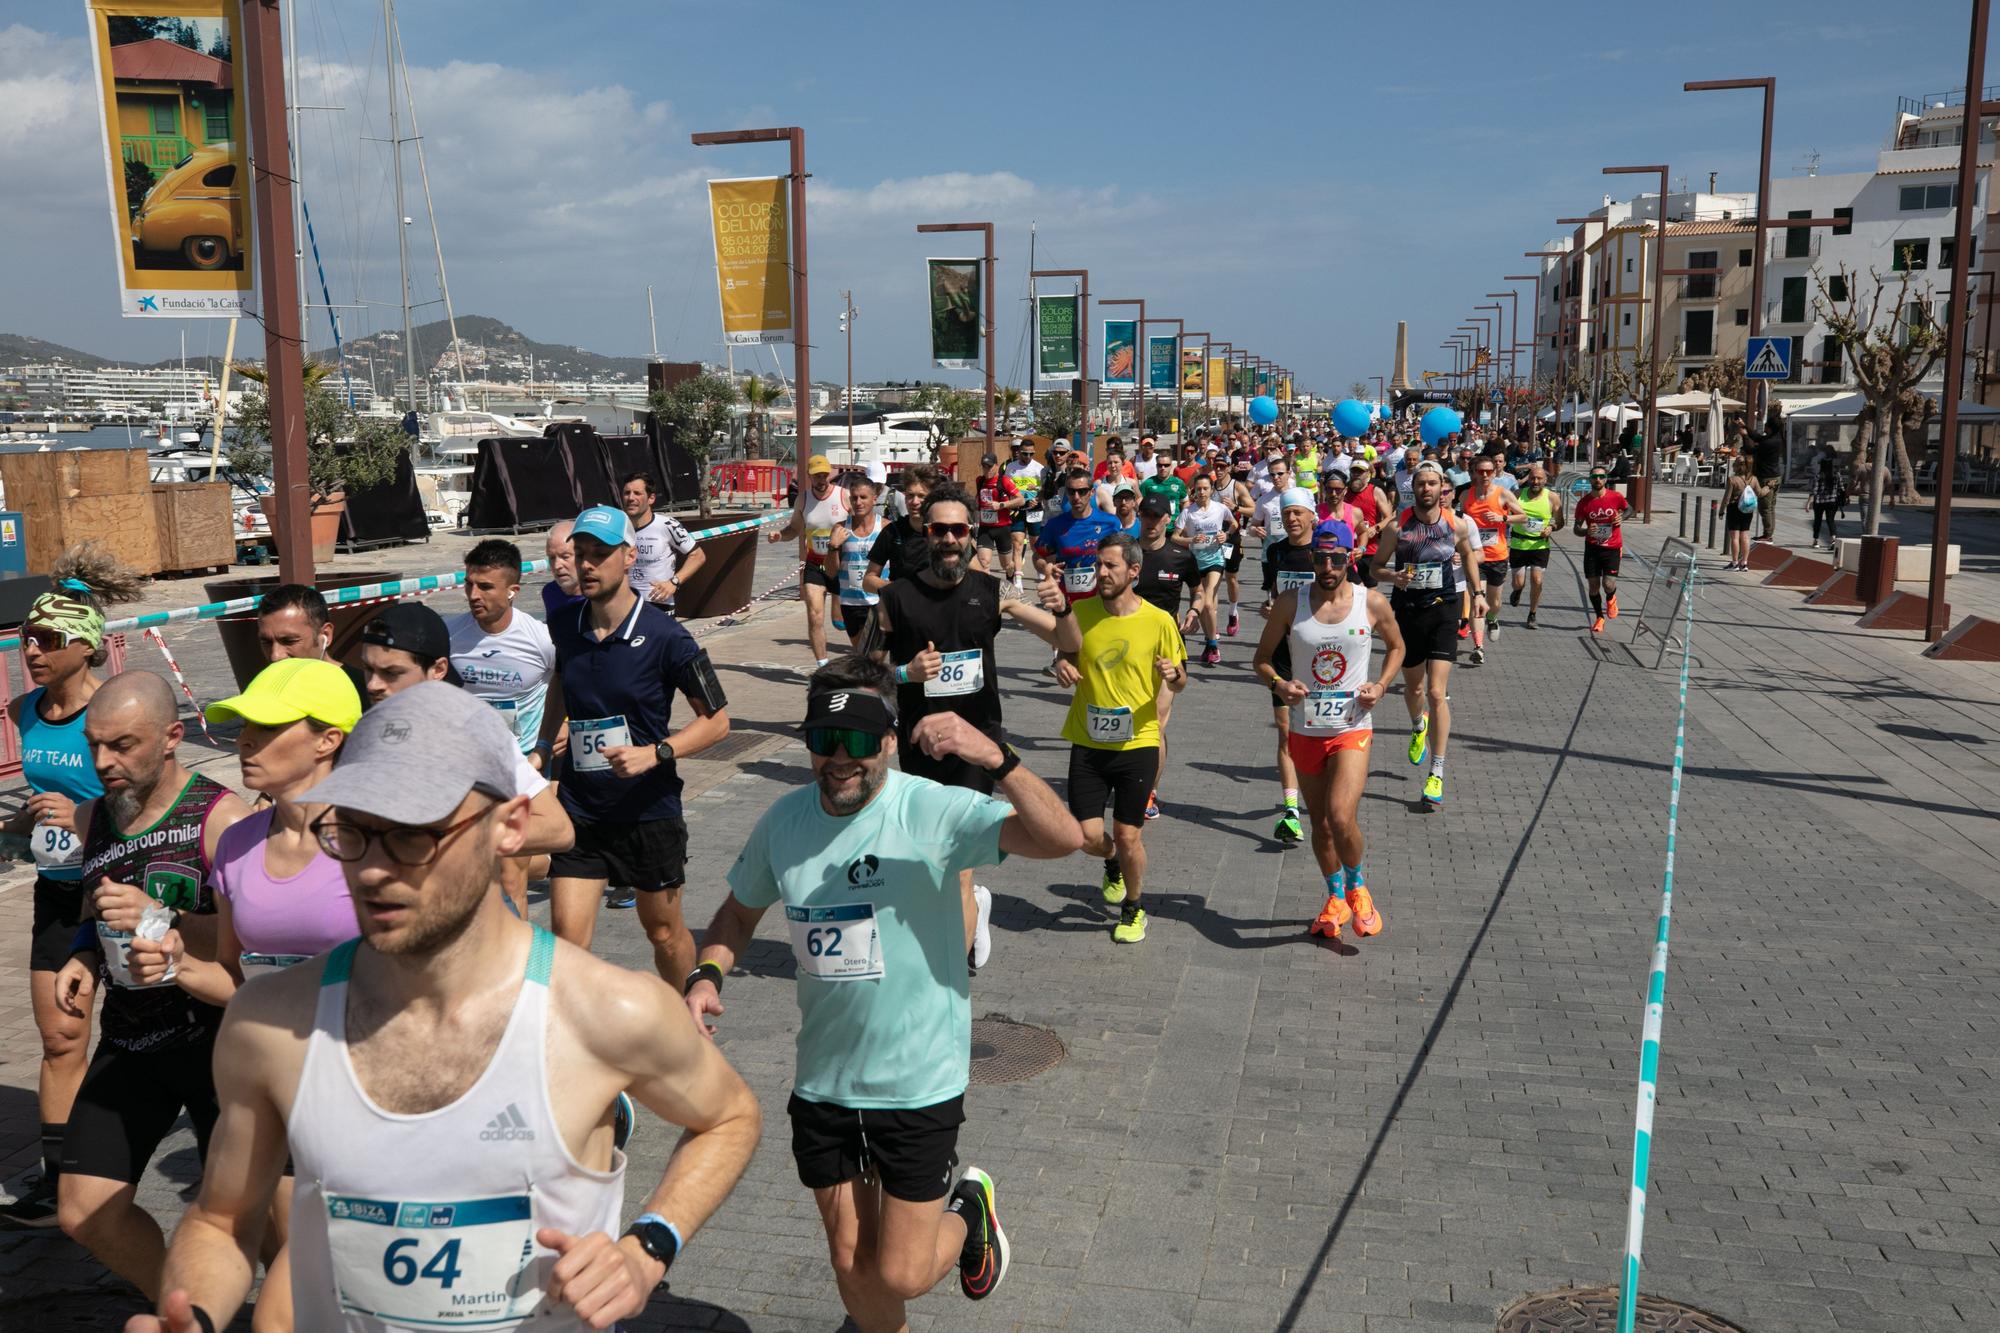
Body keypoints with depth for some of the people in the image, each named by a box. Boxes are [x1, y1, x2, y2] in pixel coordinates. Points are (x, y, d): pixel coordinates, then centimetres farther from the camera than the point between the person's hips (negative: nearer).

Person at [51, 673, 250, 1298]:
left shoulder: (222, 817, -16)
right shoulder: (91, 818, 7)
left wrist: (162, 921, -31)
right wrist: (86, 959, 3)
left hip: (215, 1040, -6)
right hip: (130, 1041, 6)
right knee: (84, 1212, 4)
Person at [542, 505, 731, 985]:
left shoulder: (665, 636, -14)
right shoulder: (564, 629, 0)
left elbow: (716, 720, -9)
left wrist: (655, 753, -22)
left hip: (650, 814, -3)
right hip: (579, 810, 3)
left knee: (664, 932, 15)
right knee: (566, 940, -7)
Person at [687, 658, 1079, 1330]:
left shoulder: (932, 810, -20)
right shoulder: (785, 820, -5)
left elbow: (1062, 838, -32)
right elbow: (740, 910, 13)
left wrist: (994, 758, -47)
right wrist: (706, 976, -6)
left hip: (920, 1080, -4)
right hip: (823, 1080, 4)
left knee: (902, 1277, 4)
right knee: (852, 1265, 16)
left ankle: (968, 1209, 35)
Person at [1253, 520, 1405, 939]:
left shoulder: (1373, 604, -5)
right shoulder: (1290, 602, -5)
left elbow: (1396, 646, 13)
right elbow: (1263, 657, 4)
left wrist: (1381, 686, -4)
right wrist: (1279, 684, -17)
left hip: (1352, 728, -2)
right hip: (1305, 728, 2)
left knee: (1340, 815, -19)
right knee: (1319, 822, 14)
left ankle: (1357, 888, 11)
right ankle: (1336, 897, 36)